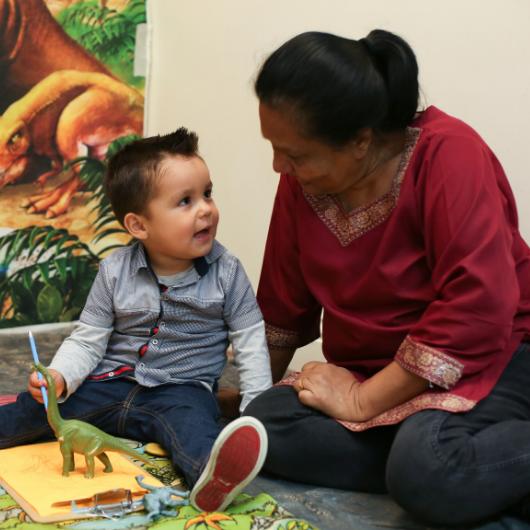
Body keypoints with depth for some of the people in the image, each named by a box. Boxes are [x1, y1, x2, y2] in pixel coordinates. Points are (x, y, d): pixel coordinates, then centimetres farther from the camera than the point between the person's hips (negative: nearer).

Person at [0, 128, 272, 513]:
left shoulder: (226, 271, -4)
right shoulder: (115, 272, -1)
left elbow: (250, 337, 3)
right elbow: (88, 340, 4)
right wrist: (59, 377, -16)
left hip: (182, 389, -3)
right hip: (110, 383, 4)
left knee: (189, 419, -37)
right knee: (37, 407, -12)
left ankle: (211, 476, -67)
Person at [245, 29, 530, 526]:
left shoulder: (447, 153, -21)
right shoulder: (300, 183, -3)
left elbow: (478, 307, -29)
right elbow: (284, 308, 11)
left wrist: (363, 402, -25)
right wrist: (254, 388, 18)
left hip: (486, 358, -6)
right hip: (371, 370, 7)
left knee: (426, 466, -36)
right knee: (264, 425, -20)